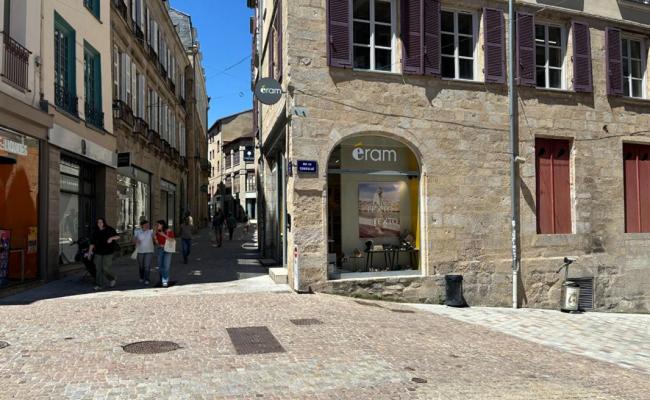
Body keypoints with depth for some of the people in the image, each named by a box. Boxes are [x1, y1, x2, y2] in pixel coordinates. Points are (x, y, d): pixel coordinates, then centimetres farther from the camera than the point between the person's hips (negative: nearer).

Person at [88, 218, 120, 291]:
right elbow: (92, 243, 7)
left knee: (105, 269, -8)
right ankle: (99, 285, 6)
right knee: (98, 269, -1)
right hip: (98, 253, 3)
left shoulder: (110, 230, -1)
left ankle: (112, 279, 19)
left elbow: (117, 237, -5)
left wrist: (112, 238, -26)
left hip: (108, 253, -3)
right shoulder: (96, 232, 6)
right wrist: (90, 251, -1)